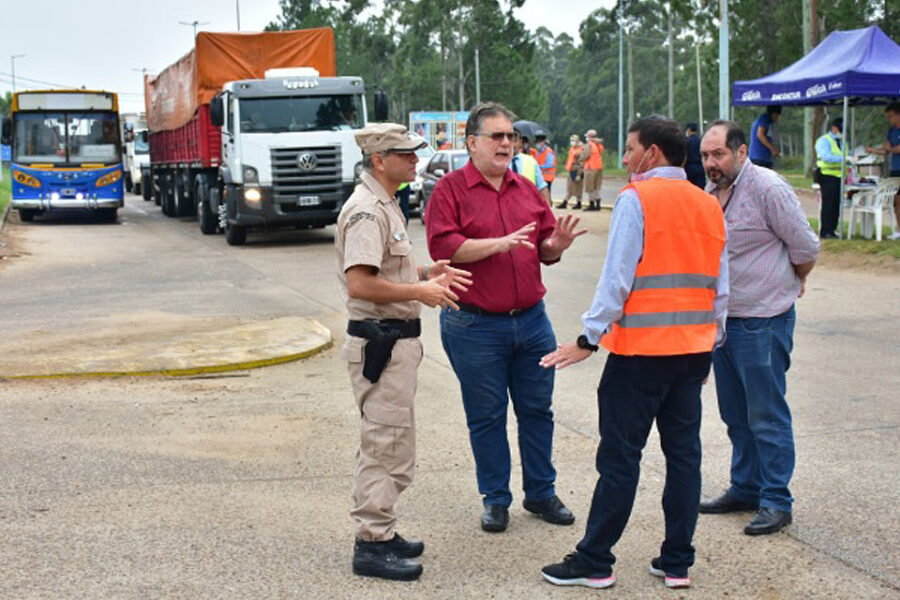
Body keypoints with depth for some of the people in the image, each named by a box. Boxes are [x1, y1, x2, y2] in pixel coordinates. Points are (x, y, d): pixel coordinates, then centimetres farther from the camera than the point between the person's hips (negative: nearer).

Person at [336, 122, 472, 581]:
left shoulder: (384, 205, 15)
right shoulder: (367, 210, -19)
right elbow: (359, 283, -28)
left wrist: (425, 273, 11)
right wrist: (420, 291, -20)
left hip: (394, 340, 11)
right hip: (380, 341, -11)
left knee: (388, 445, 18)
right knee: (386, 445, -5)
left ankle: (378, 532, 29)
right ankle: (372, 545, 3)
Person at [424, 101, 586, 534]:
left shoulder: (527, 190, 13)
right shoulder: (450, 189, -4)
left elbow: (544, 247, 14)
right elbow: (442, 246, -16)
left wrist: (556, 245, -9)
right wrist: (498, 243, -23)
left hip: (531, 320, 5)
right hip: (475, 325, -5)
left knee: (537, 409, 11)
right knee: (486, 416, 5)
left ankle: (541, 492, 24)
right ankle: (495, 499, 19)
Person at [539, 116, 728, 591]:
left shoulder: (636, 199, -9)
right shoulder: (709, 205, 11)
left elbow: (617, 278, -15)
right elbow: (720, 288, 14)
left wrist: (589, 338, -11)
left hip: (641, 349, -6)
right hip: (693, 348, 7)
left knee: (619, 456, 0)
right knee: (683, 451, 10)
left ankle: (594, 562, 8)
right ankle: (677, 562, 16)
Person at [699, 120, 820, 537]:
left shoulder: (768, 188, -15)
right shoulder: (709, 192, 8)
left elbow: (806, 248, -9)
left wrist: (792, 283, 8)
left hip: (762, 321, -8)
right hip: (721, 319, 8)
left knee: (767, 416, -2)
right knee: (736, 414, 16)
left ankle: (775, 501, 6)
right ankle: (745, 488, 28)